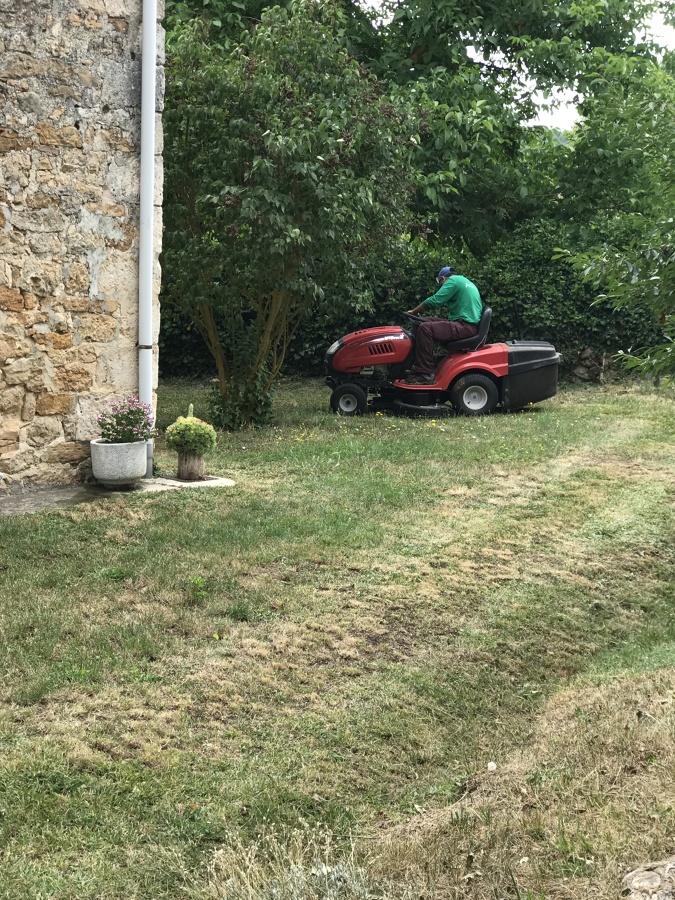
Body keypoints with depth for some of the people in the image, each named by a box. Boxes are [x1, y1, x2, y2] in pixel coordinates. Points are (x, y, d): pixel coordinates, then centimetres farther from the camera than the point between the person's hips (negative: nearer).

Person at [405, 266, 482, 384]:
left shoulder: (452, 280, -3)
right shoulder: (468, 283, 27)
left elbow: (435, 301, -13)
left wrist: (414, 311, 1)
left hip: (465, 327, -10)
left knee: (425, 328, -19)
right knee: (428, 322, 15)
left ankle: (424, 374, -20)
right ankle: (420, 367, 9)